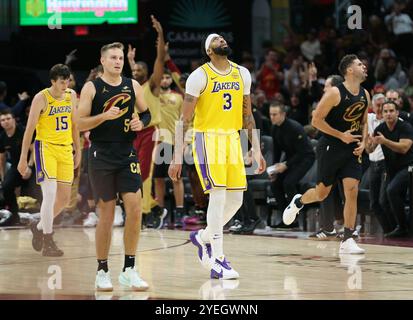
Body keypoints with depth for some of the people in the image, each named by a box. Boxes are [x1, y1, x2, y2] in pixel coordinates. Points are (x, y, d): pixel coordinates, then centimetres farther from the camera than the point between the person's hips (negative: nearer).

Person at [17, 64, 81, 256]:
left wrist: (78, 150, 18)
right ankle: (48, 243, -12)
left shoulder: (71, 96, 6)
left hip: (65, 149, 6)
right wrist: (23, 159, -8)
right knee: (50, 194, -17)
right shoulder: (41, 98, -10)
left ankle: (39, 227, 29)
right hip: (46, 147, -6)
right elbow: (29, 129, -8)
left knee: (64, 198, 6)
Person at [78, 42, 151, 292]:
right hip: (101, 156, -3)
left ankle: (129, 270, 1)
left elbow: (146, 113, 18)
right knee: (107, 213, 0)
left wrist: (141, 123, -4)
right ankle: (102, 271, 12)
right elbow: (80, 123, -5)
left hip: (128, 154, 3)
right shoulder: (92, 88, -2)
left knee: (135, 208, -8)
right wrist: (104, 116, -20)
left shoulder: (133, 86, 7)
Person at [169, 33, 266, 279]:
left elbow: (247, 114, 16)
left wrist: (256, 150, 10)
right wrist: (177, 158, -13)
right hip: (207, 138, -6)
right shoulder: (200, 76, -9)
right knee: (218, 195, -14)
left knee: (236, 199, 5)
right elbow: (185, 119, -8)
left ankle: (203, 237, 29)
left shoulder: (242, 74, 9)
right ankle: (217, 261, -9)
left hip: (232, 139, 6)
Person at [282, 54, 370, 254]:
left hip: (351, 150, 5)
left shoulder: (365, 95, 6)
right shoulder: (335, 93, -15)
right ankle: (298, 202, 39)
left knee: (352, 192, -8)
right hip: (330, 148, -5)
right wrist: (341, 135, -17)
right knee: (322, 193, 5)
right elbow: (316, 120, -16)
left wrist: (363, 142, 1)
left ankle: (347, 241, -7)